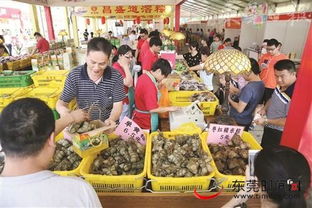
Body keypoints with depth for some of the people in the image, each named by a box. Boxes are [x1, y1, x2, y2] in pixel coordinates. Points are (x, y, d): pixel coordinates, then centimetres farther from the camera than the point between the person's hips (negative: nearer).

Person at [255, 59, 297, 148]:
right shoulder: (281, 85, -5)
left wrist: (266, 121, -24)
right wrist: (264, 108, -3)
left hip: (279, 134, -7)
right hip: (269, 129, 8)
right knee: (262, 150, 24)